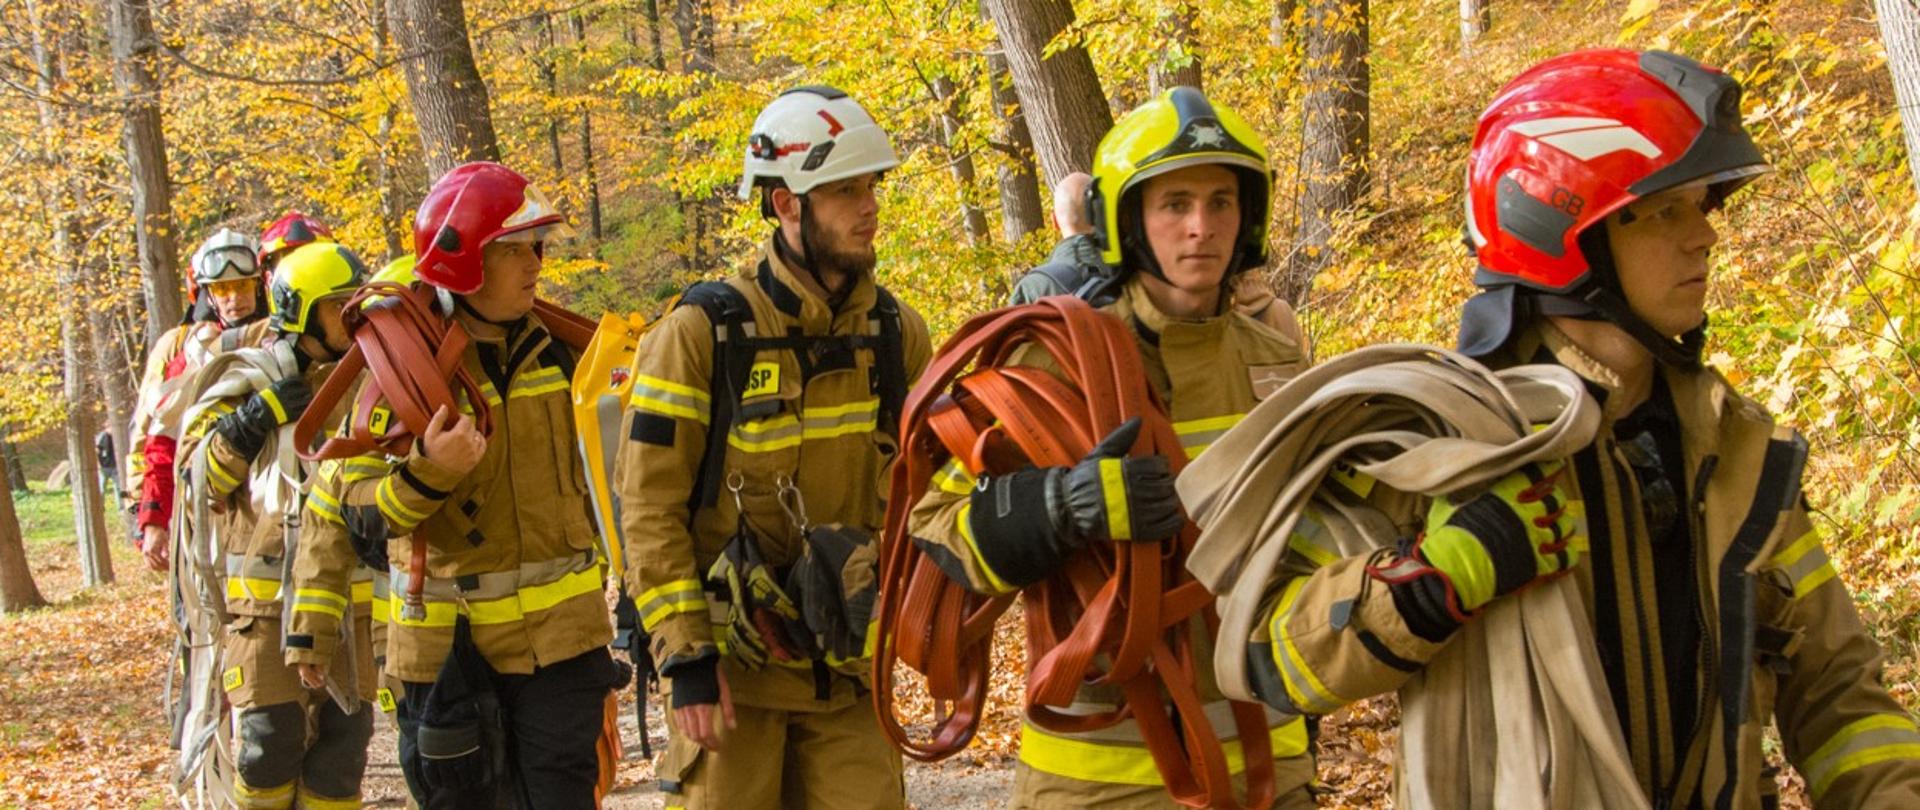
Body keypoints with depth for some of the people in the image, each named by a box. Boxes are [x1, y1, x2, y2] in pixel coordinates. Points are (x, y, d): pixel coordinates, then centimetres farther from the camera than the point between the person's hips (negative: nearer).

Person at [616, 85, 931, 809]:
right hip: (732, 667, -4)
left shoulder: (895, 333, 4)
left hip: (847, 663, 4)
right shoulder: (702, 333, -10)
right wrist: (685, 657, -14)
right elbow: (649, 509, -10)